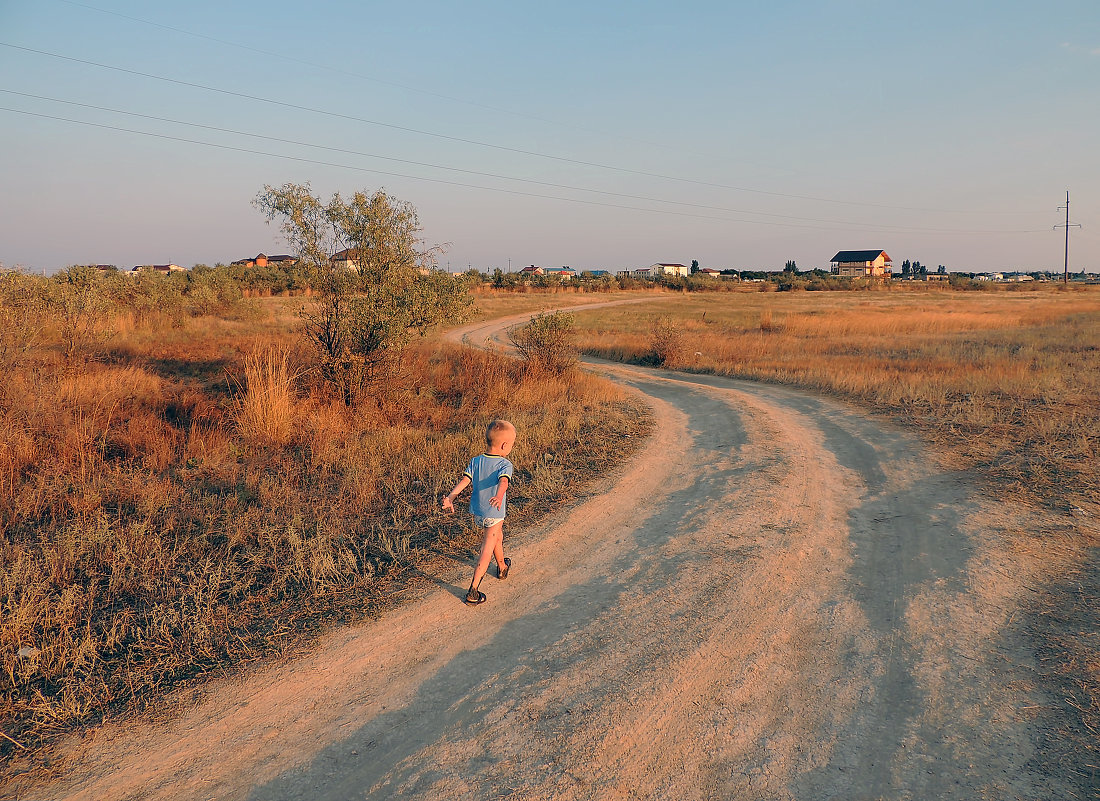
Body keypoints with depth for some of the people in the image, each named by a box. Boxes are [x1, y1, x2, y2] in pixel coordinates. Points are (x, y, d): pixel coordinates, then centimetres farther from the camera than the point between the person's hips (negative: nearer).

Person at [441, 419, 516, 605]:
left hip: (476, 512, 6)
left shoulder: (476, 461, -3)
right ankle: (473, 591, -5)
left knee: (497, 536, 31)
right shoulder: (505, 464, -16)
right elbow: (503, 481, -36)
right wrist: (499, 496, -52)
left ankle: (502, 567, 54)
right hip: (495, 514, -6)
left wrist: (451, 497, -23)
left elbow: (464, 480, -14)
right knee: (487, 550, 0)